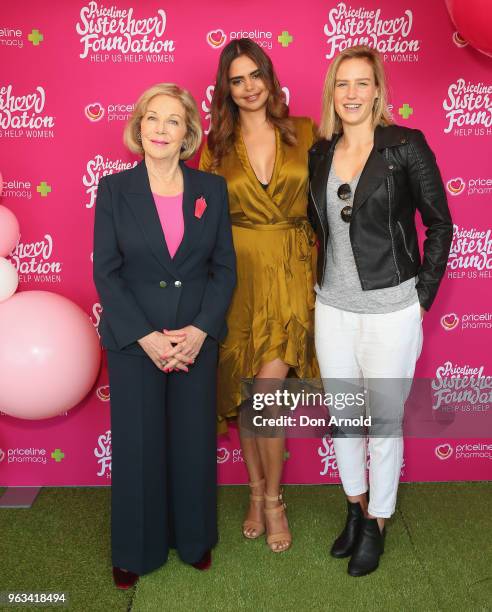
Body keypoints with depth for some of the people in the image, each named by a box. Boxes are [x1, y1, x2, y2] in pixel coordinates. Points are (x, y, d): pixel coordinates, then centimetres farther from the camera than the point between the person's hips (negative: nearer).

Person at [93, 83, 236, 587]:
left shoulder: (211, 188, 2)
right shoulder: (114, 188, -2)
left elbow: (225, 266, 2)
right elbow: (105, 271, -5)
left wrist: (201, 330, -11)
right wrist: (146, 337, -13)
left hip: (197, 339, 1)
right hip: (134, 340, -1)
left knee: (195, 441, 11)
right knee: (137, 443, 9)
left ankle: (194, 538, 34)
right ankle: (135, 550, 30)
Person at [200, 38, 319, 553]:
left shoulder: (304, 133, 4)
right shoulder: (216, 146, 5)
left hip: (291, 276, -1)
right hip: (239, 277, 1)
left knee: (266, 389, -9)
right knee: (246, 391, 8)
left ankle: (270, 497, 14)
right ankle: (258, 492, 29)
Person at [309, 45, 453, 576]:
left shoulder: (406, 146, -8)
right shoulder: (319, 154, 5)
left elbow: (439, 224, -4)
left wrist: (422, 297, -6)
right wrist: (319, 282, 9)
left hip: (390, 309, -4)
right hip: (333, 308, 5)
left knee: (384, 419, 8)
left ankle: (377, 524, 29)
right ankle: (355, 508, 38)